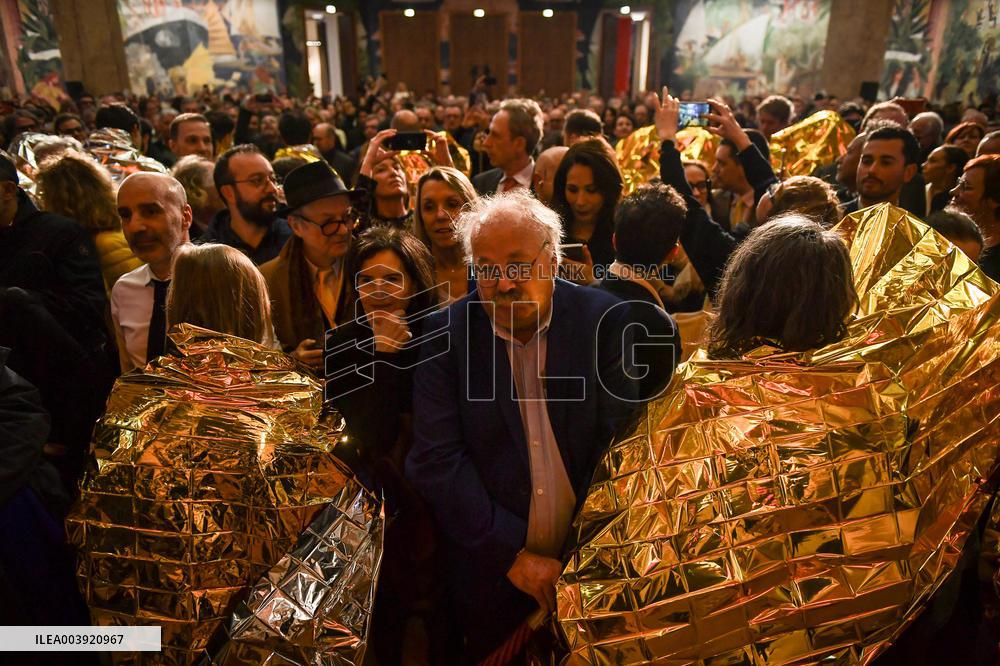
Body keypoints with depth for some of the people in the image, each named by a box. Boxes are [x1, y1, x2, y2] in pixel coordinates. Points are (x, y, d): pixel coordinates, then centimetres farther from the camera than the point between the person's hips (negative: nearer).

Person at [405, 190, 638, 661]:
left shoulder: (602, 319, -8)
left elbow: (618, 440, -10)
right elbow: (436, 459, -13)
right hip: (490, 571, 0)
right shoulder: (445, 333, -9)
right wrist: (511, 554, -16)